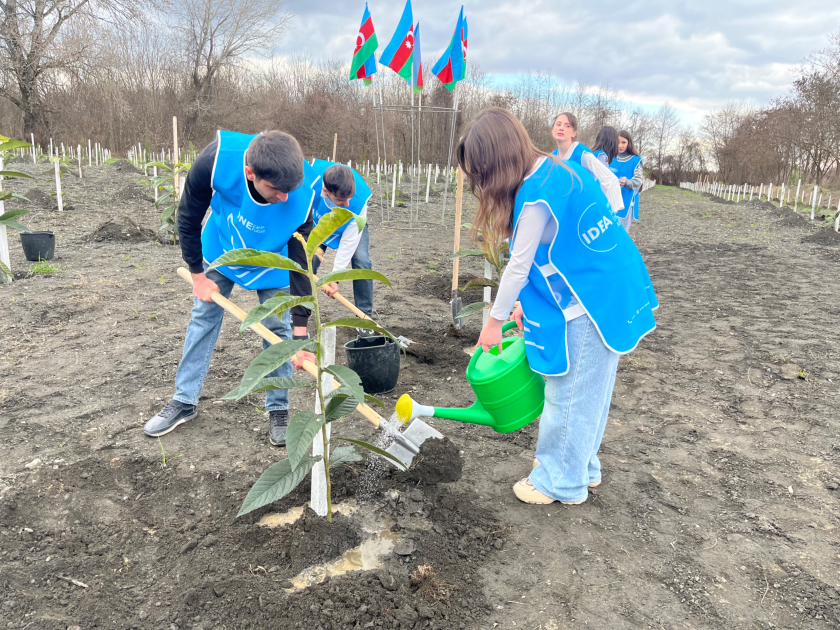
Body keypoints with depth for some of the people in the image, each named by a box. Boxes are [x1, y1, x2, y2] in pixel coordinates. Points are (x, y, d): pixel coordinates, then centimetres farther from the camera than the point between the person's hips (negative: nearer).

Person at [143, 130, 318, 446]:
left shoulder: (300, 198, -38)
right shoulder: (215, 161, -39)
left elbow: (301, 265, -28)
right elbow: (188, 219, -19)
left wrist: (300, 333, -27)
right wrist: (198, 275, -10)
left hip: (271, 265, -1)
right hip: (220, 251, 1)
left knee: (277, 329, -2)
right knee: (203, 318, 8)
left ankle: (278, 409, 15)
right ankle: (185, 401, 24)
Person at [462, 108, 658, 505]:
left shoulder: (536, 196, -22)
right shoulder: (557, 170, 8)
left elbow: (519, 268, -16)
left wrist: (495, 320, -3)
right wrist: (527, 305, 11)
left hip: (589, 304, -10)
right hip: (613, 292, 10)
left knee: (568, 393, 5)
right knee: (589, 388, 21)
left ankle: (561, 482, 23)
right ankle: (583, 465, 39)